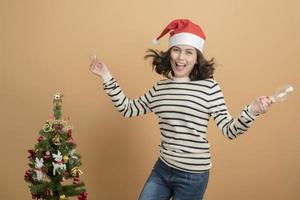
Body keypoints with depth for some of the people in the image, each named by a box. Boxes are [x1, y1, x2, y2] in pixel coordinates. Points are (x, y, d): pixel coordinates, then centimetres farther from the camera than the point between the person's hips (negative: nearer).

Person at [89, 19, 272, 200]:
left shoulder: (209, 87, -12)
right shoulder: (160, 88, 3)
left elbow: (229, 131, -14)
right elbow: (128, 109, 12)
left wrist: (252, 111, -32)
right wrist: (107, 76, 9)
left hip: (193, 175, -4)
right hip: (162, 168, 4)